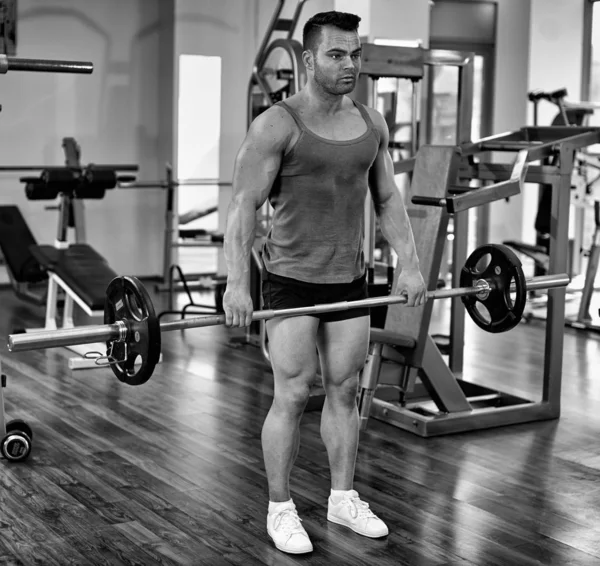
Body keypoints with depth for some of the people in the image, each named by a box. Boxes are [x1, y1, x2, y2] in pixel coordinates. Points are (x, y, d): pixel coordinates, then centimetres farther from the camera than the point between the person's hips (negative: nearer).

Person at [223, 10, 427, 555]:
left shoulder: (372, 124, 6)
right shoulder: (276, 126, -12)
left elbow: (388, 199, 12)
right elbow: (244, 205, -15)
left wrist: (409, 262, 5)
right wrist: (237, 282, -22)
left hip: (350, 280, 5)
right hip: (292, 280, -5)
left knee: (345, 391, 11)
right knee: (293, 395, -2)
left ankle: (344, 498, 25)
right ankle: (280, 509, 12)